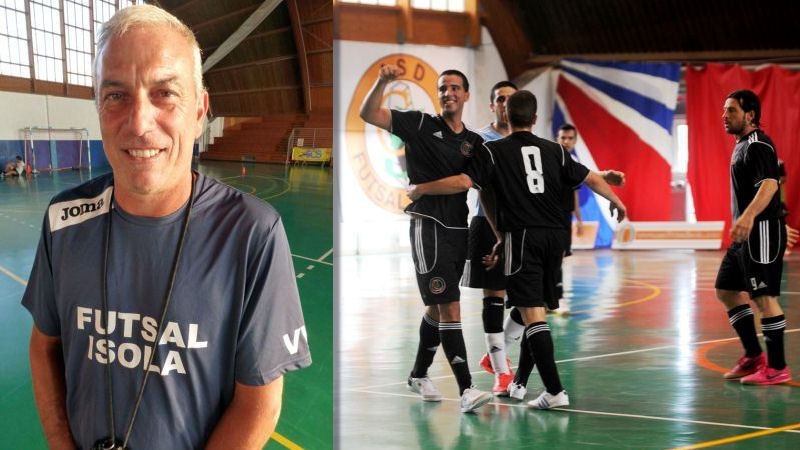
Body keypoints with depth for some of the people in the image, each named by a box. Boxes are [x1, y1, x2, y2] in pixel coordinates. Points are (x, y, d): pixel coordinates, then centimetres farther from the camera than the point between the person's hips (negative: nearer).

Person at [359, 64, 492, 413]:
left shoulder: (474, 143, 11)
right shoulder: (421, 125, -1)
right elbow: (369, 114, -9)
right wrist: (382, 81, -25)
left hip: (458, 229, 6)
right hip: (428, 226, -6)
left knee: (438, 307, 17)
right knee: (450, 309, -12)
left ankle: (418, 374, 34)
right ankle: (466, 389, -12)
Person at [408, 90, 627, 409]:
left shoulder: (493, 151, 0)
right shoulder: (554, 151, 12)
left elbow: (462, 182, -13)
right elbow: (591, 179, 14)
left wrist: (420, 189, 1)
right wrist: (616, 201, 33)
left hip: (522, 236, -5)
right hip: (555, 236, 5)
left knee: (532, 313, -8)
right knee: (536, 309, 15)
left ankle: (554, 390, -15)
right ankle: (519, 382, 27)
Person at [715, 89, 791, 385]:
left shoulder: (758, 145, -14)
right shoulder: (742, 146, 17)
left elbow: (769, 184, -30)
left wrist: (748, 217, -44)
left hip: (762, 231, -11)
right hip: (745, 235, 11)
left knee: (764, 296, -8)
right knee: (726, 291, 13)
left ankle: (777, 368, 0)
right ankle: (754, 356, 21)